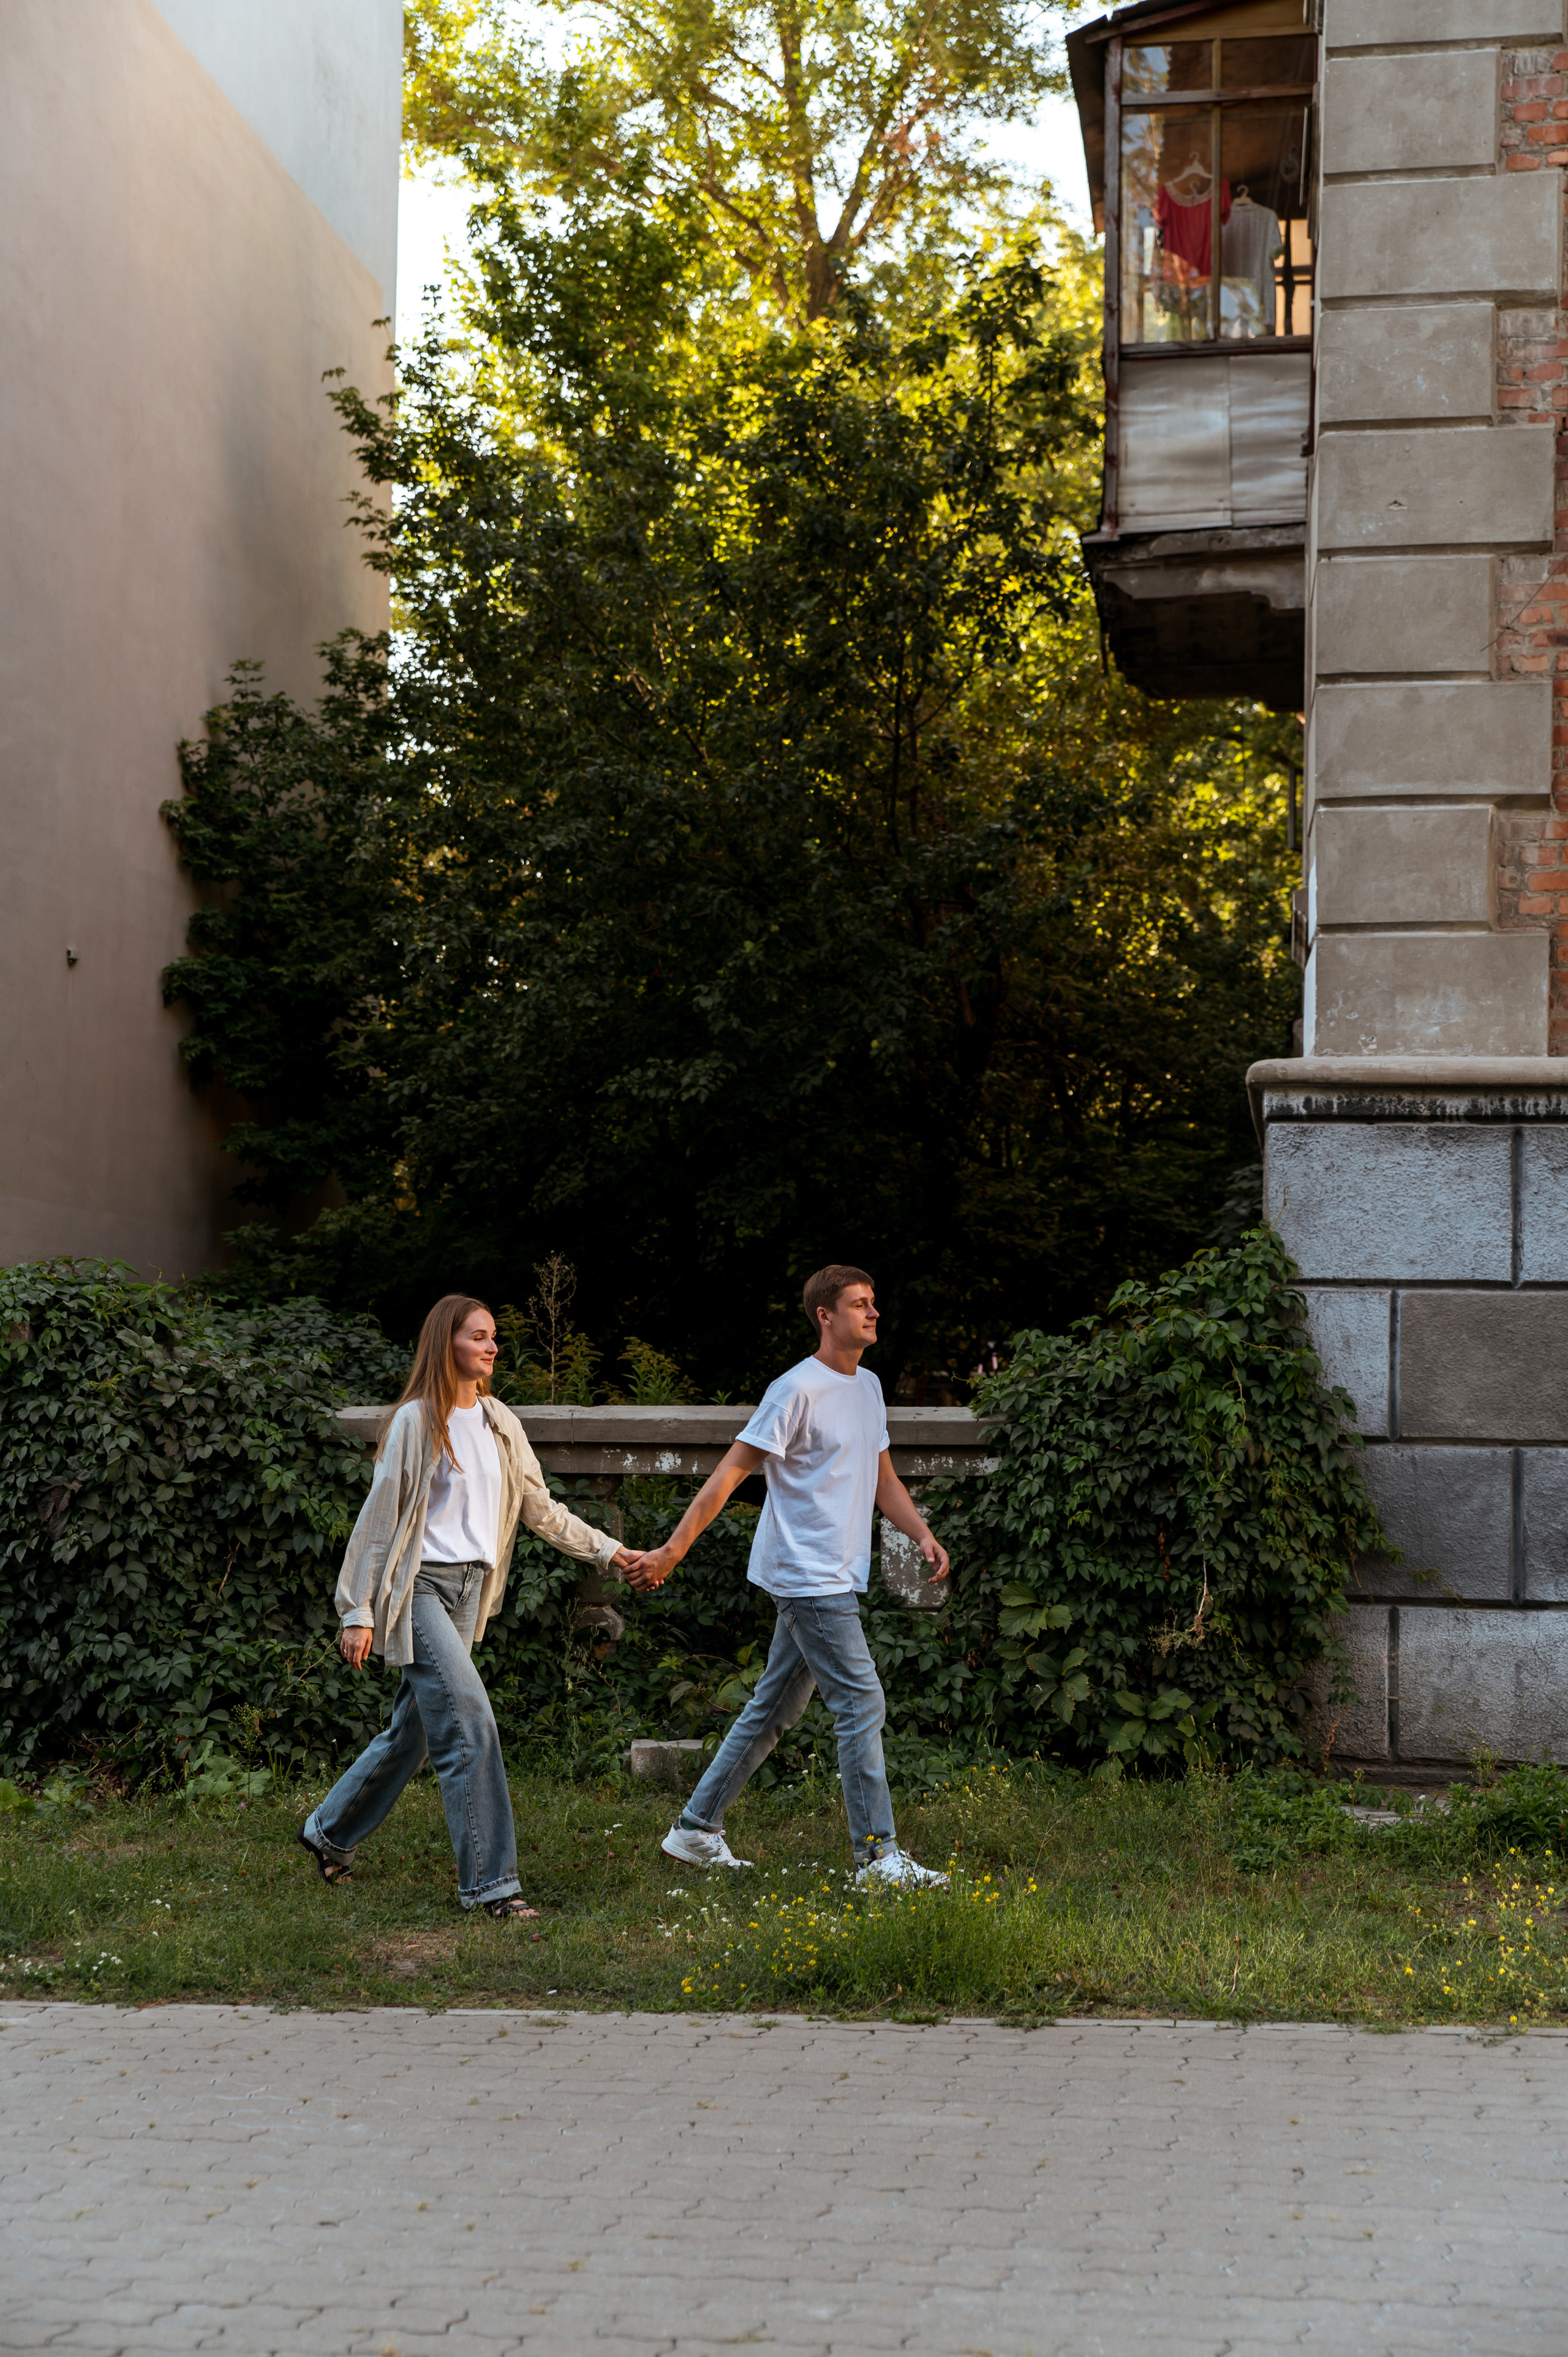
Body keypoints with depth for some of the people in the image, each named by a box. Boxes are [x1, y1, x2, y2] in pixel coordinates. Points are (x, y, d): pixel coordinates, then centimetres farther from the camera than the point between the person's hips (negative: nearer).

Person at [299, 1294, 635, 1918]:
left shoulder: (499, 1423, 11)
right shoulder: (417, 1422, -9)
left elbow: (540, 1509, 18)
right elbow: (379, 1517, -8)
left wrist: (608, 1551, 12)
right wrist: (358, 1613, -10)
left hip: (470, 1589, 7)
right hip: (420, 1586, -7)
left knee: (415, 1728, 13)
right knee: (469, 1722, -15)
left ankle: (330, 1832, 33)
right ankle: (490, 1883, -12)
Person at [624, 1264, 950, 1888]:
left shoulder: (867, 1387, 15)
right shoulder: (797, 1391, -13)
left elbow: (882, 1479, 23)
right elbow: (730, 1473, -13)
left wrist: (922, 1533, 7)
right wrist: (671, 1551, -15)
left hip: (837, 1580, 9)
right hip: (809, 1578, -9)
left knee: (774, 1710, 13)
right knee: (861, 1703, -10)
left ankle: (696, 1829, 21)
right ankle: (878, 1855, -7)